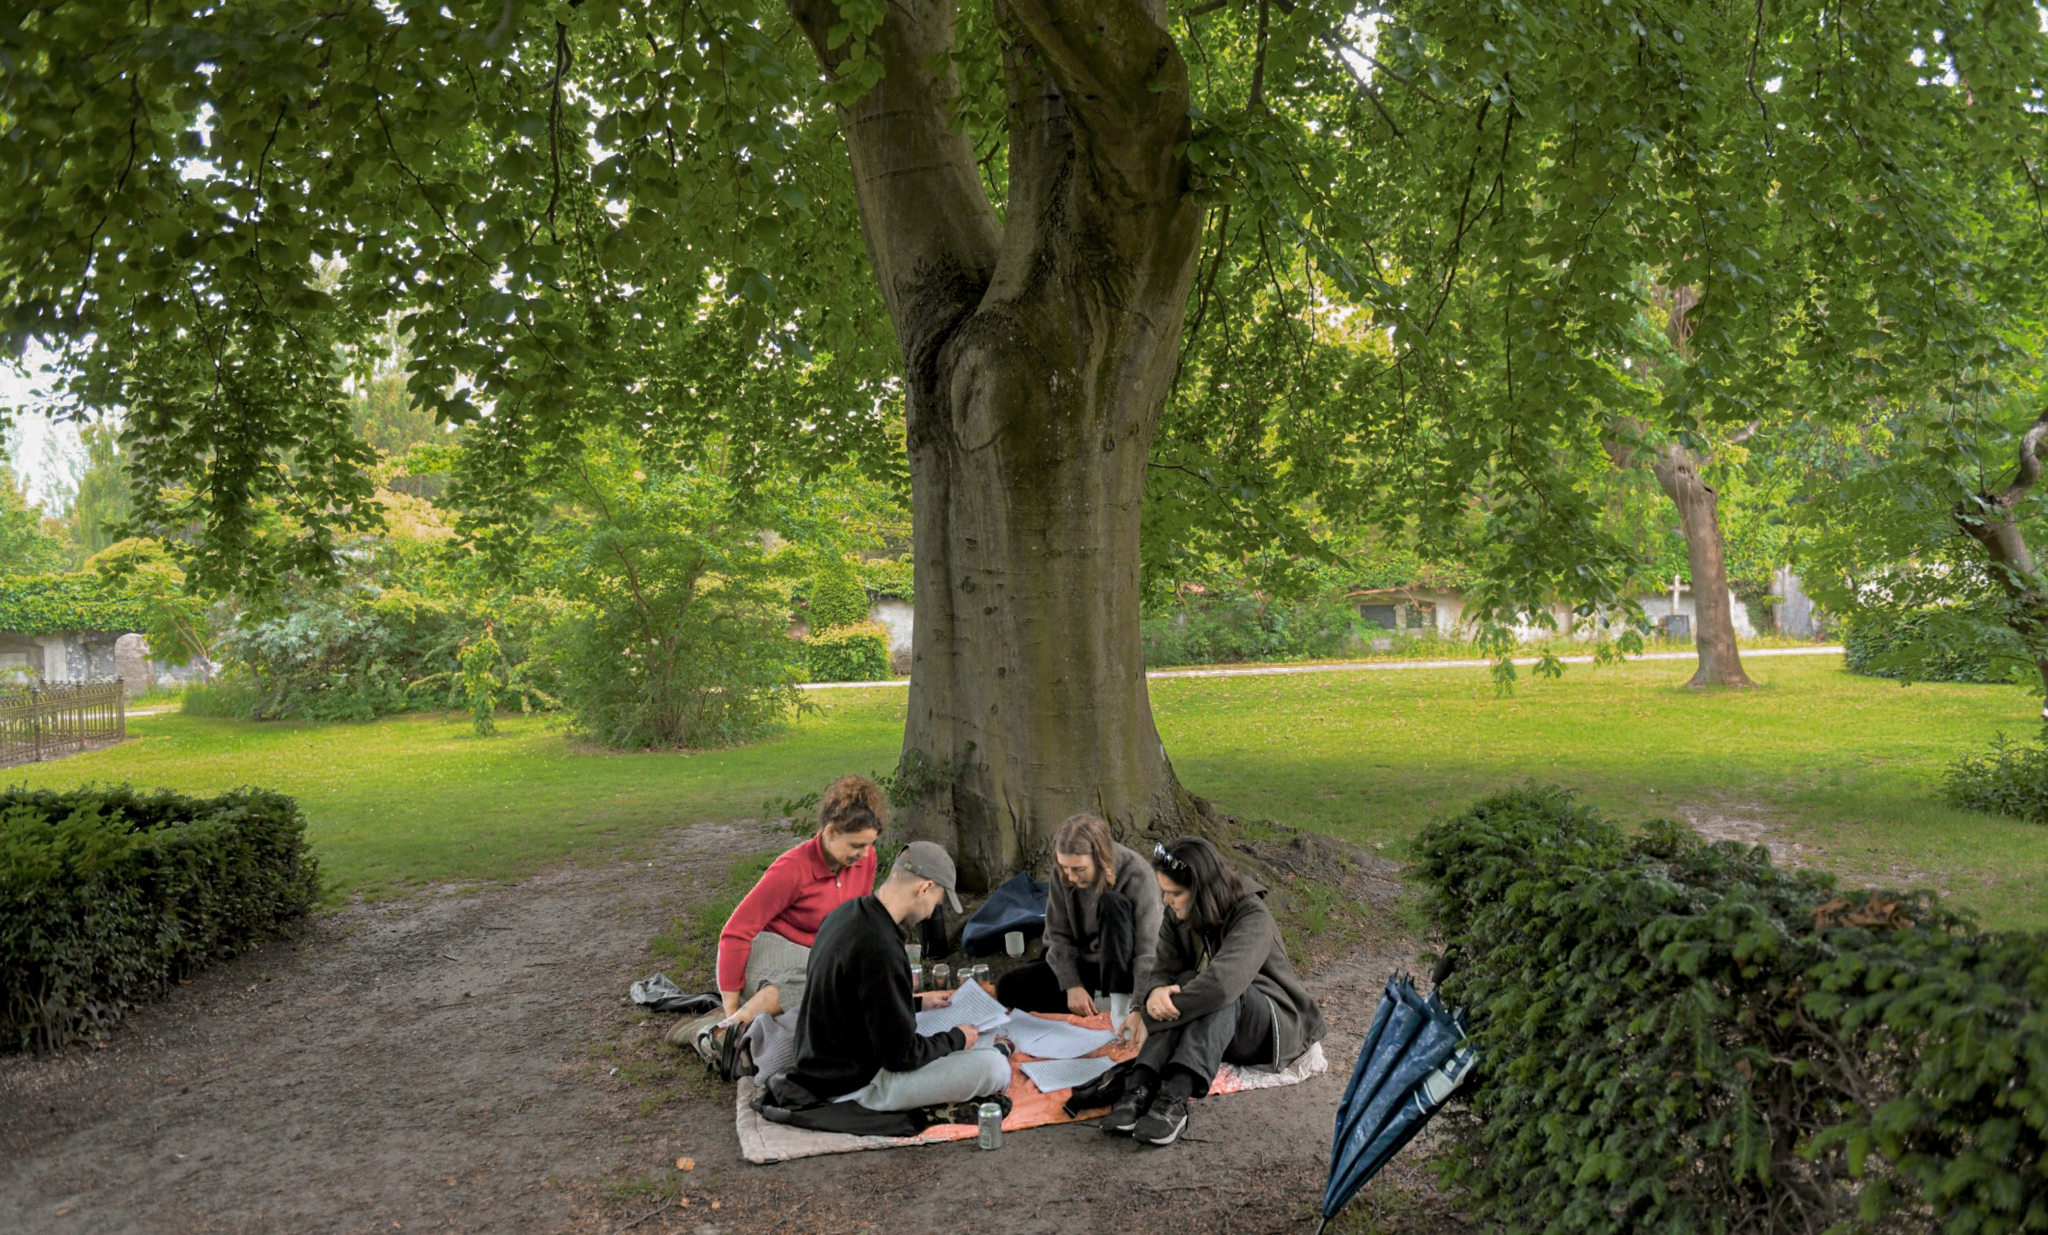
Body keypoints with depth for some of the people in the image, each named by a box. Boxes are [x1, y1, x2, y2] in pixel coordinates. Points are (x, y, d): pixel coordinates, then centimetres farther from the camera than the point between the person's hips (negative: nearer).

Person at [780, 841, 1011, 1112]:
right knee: (994, 1066, -15)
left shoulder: (846, 914, 0)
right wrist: (956, 1039, -6)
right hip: (855, 1087, -10)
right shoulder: (880, 950, -29)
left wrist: (918, 1002, 22)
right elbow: (900, 1056, -22)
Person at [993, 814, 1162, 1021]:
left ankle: (1122, 1001, -28)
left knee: (1113, 903, -32)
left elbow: (1147, 951, -26)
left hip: (1123, 969, -4)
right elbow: (1059, 936, -5)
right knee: (1007, 988, -14)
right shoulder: (1063, 876, -11)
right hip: (1084, 965, 5)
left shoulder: (1138, 877, -24)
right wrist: (1072, 986, -18)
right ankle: (1098, 1005, -15)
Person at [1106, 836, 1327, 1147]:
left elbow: (1223, 982, -41)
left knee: (1217, 992, -36)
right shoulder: (1178, 918, -2)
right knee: (1186, 983, -28)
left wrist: (1149, 1017, -37)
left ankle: (1175, 1099, -51)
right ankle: (1139, 1090, -45)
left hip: (1276, 1026, -5)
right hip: (1208, 1027, 5)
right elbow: (1163, 970, -9)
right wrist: (1157, 992, -36)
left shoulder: (1252, 918, -25)